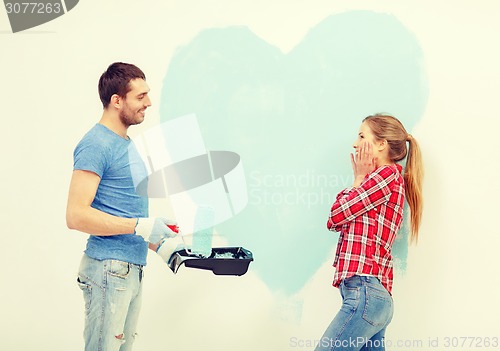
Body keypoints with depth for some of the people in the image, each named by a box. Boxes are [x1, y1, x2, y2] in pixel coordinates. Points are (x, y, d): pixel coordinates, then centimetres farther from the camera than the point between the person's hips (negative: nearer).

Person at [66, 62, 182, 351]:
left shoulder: (127, 144, 16)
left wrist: (158, 243, 15)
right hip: (109, 269, -9)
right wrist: (141, 226, -20)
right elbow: (76, 215, -20)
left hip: (133, 268, 9)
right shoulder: (96, 145, -13)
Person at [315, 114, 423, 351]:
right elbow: (335, 222, 15)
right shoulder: (376, 179, 24)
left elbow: (336, 216, -7)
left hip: (365, 293, -10)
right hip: (372, 295, 10)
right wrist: (361, 179, 16)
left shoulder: (388, 173, -4)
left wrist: (359, 178, 6)